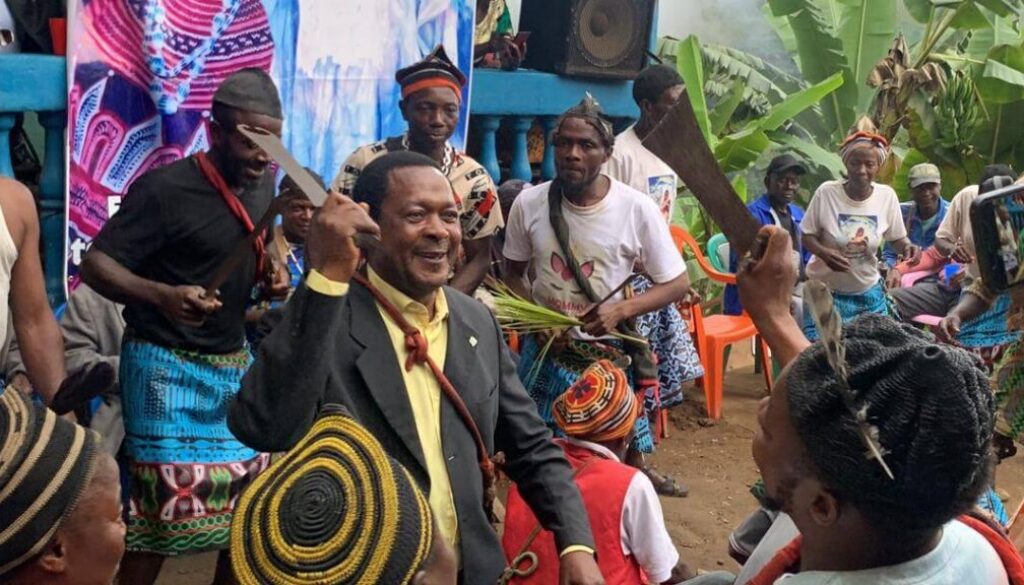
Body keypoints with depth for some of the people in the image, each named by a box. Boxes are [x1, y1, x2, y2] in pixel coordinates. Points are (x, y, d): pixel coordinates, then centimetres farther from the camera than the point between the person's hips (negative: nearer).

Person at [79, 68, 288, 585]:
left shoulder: (263, 182, 6)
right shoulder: (166, 188, -16)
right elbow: (95, 263, -17)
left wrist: (272, 270, 2)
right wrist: (162, 296, -34)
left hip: (236, 361, 7)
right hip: (169, 367, -7)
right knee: (164, 505, -4)